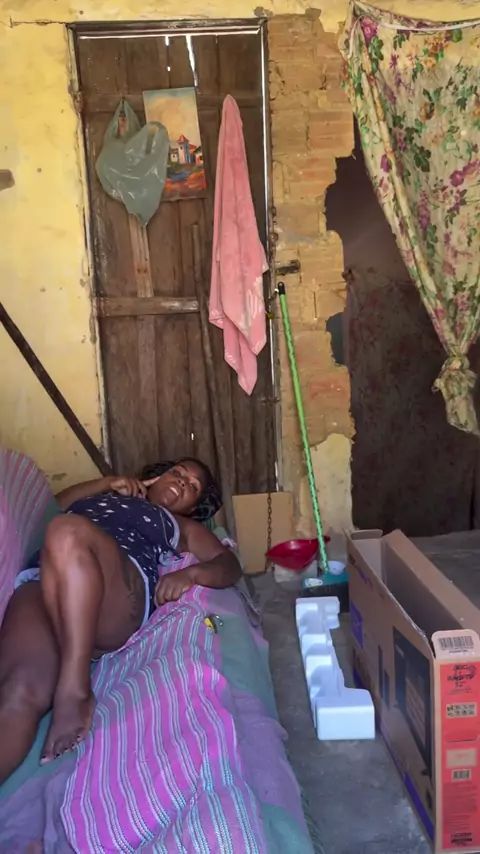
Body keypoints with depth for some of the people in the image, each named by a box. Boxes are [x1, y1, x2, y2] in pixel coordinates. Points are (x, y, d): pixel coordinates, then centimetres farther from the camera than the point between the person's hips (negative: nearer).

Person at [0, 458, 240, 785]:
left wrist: (190, 573, -1)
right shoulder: (103, 496, 43)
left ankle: (75, 692, -35)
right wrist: (106, 483, 29)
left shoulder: (183, 527, 33)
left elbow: (230, 565, 20)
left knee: (69, 534, -37)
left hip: (121, 588, -2)